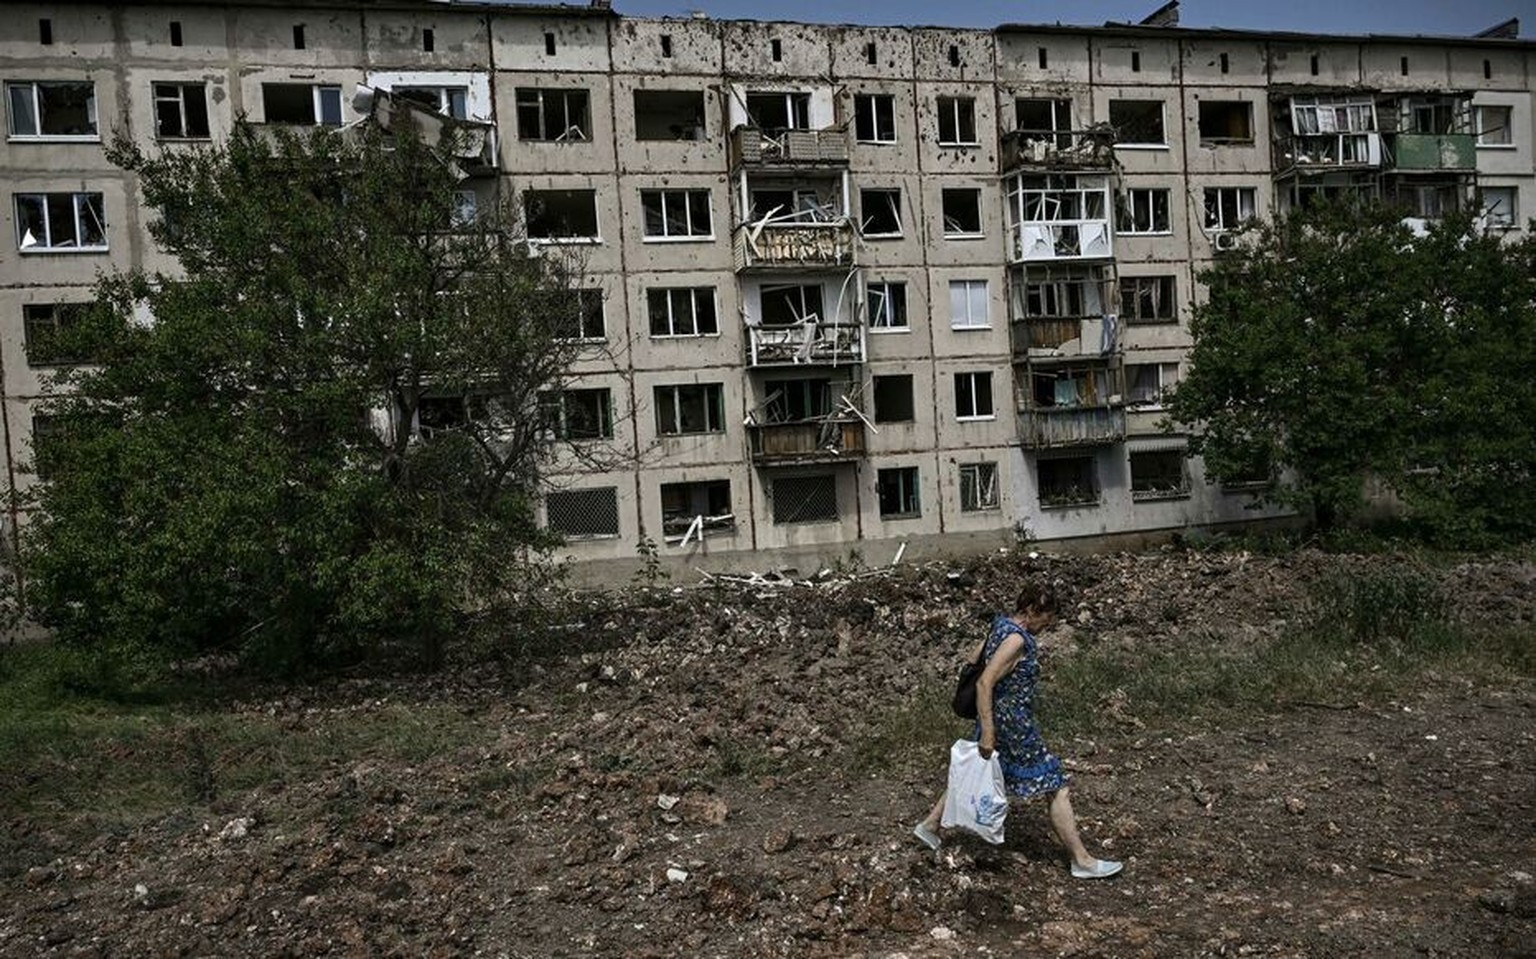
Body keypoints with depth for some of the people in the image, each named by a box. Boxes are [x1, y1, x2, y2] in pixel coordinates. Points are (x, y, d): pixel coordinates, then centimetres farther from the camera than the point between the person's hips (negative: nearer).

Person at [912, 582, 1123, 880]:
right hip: (1013, 727, -10)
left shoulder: (1002, 625, 4)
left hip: (996, 718, 10)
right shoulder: (1017, 640, -24)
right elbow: (984, 684, -29)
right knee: (1057, 788, 1)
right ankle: (1082, 861, 10)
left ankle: (929, 825, 34)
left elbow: (974, 659, 16)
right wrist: (988, 733, -28)